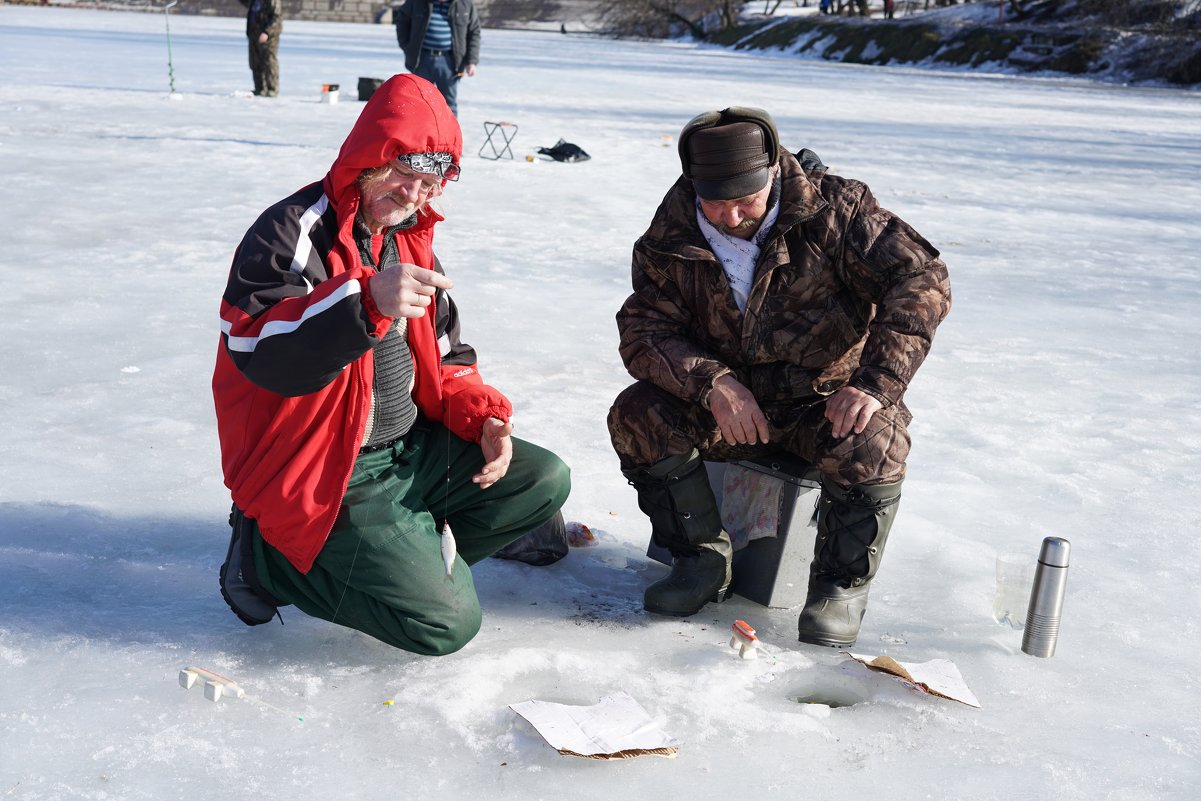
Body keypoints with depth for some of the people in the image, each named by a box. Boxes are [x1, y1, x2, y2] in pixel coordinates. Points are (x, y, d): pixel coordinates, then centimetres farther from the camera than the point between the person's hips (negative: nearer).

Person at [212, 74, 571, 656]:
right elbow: (257, 351, -31)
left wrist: (482, 417, 0)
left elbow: (443, 360, 19)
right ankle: (273, 559, 2)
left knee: (544, 481, 6)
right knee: (446, 623, -15)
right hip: (323, 476, -8)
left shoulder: (411, 243, 11)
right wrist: (366, 301, -43)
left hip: (412, 449, 9)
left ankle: (409, 551, 6)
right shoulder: (293, 231, -15)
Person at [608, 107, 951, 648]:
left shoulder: (833, 209, -16)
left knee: (871, 444, -34)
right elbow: (644, 330, -10)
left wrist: (876, 382, -31)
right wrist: (712, 383, -29)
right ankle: (701, 557, -1)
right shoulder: (672, 236, -6)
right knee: (636, 416, -21)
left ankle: (842, 587, -7)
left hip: (826, 399, -3)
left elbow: (921, 279, -19)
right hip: (726, 403, 3)